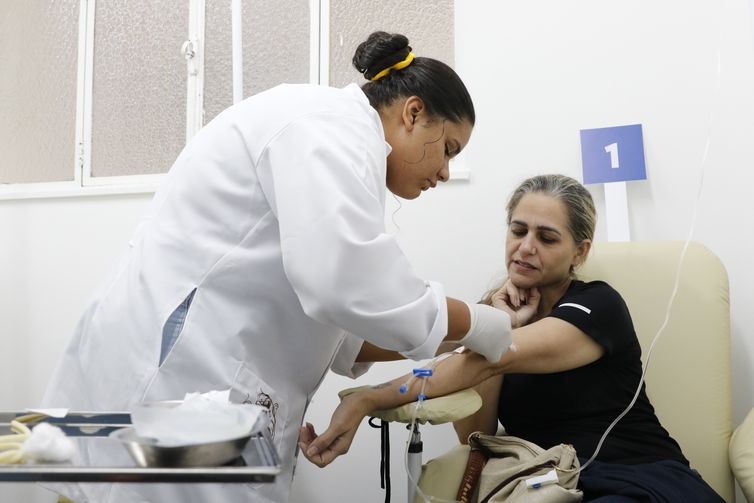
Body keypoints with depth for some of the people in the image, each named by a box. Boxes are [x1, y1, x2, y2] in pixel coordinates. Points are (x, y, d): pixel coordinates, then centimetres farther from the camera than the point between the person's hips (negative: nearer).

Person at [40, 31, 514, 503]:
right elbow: (343, 279, -26)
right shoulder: (336, 121, -9)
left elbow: (315, 319, 18)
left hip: (186, 382, 10)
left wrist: (438, 339, 14)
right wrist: (470, 324, -10)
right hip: (170, 385, -10)